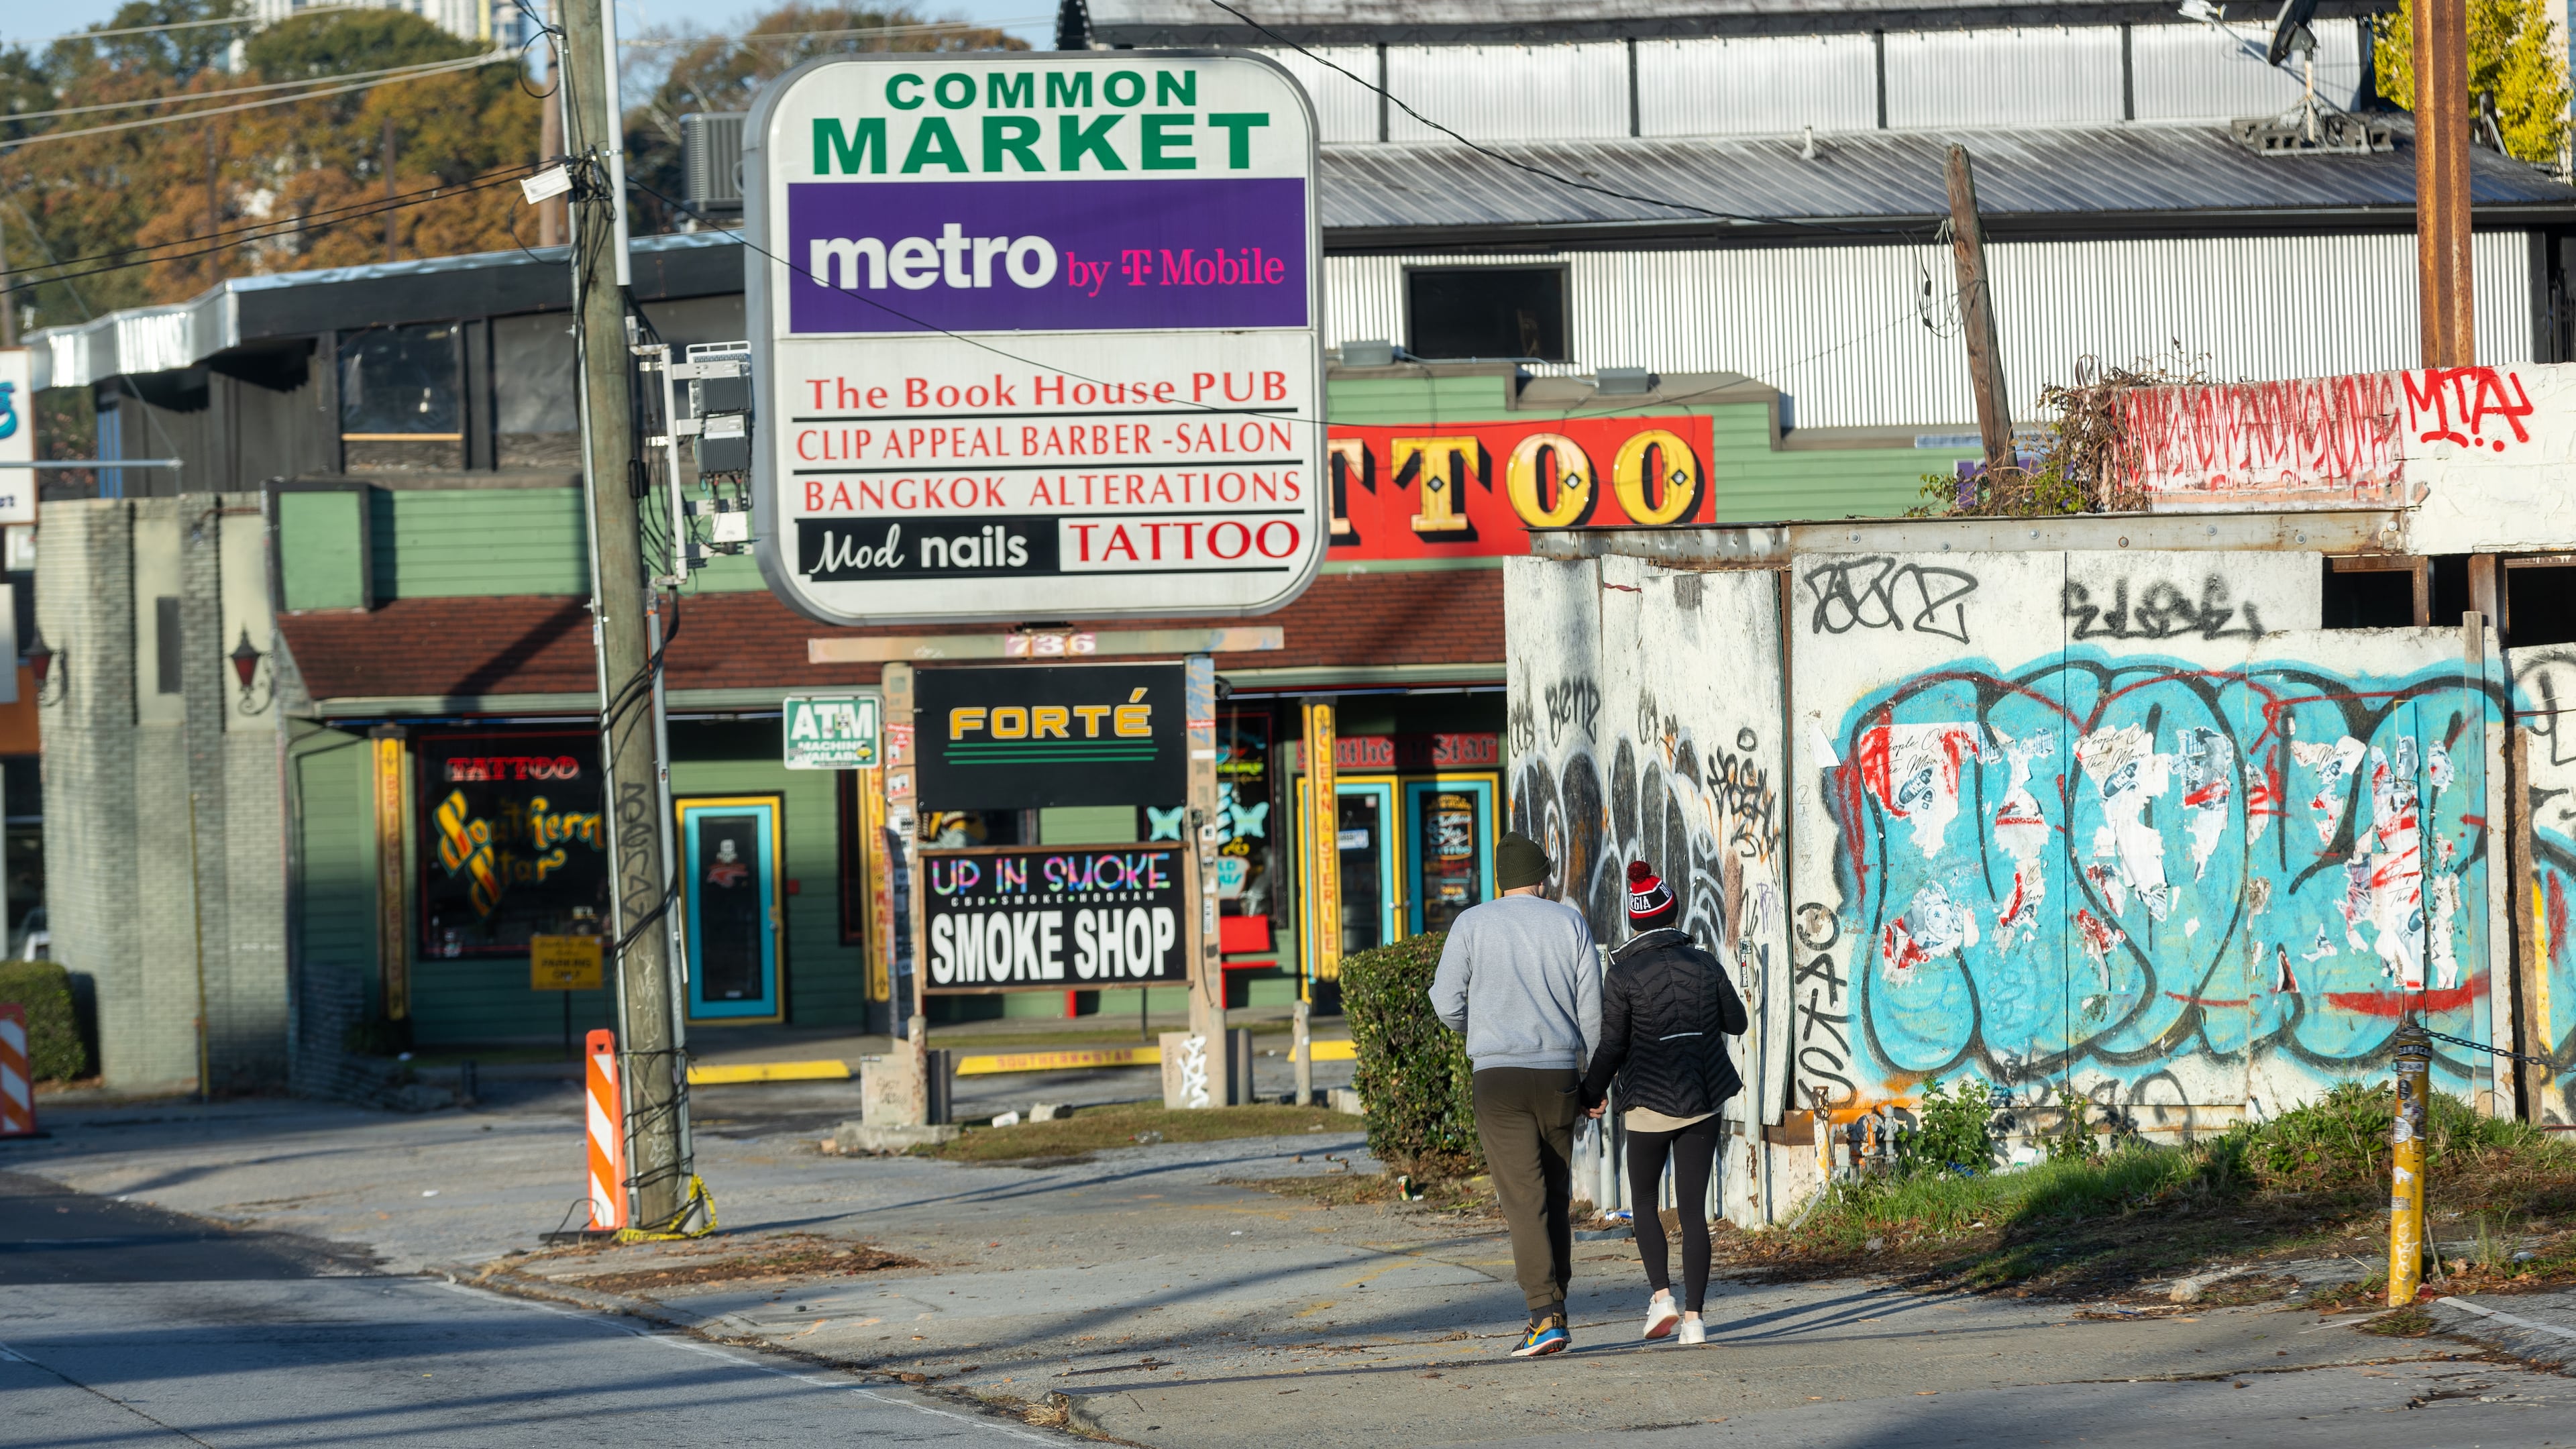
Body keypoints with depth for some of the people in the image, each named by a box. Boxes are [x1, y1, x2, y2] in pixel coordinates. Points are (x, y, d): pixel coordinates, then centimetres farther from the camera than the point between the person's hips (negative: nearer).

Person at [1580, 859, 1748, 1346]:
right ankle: (1693, 1317, 0)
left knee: (1644, 1199, 17)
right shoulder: (1704, 965, -2)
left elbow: (1611, 1046, -9)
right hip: (1703, 1101, 2)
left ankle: (1662, 1294, -2)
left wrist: (1592, 1093, 8)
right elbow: (1736, 1023, 12)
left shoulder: (1624, 974, -11)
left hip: (1649, 1102, -2)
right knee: (1693, 1208, 6)